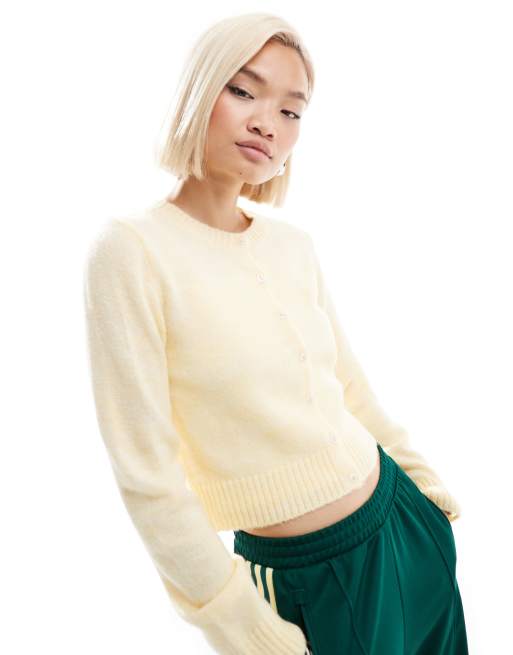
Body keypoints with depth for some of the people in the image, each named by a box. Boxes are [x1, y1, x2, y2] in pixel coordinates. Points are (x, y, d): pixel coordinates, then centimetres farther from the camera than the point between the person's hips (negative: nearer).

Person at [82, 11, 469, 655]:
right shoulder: (131, 249, -18)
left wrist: (424, 478, 19)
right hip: (307, 579, -6)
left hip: (403, 514, 6)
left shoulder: (294, 244, 0)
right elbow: (147, 479, -18)